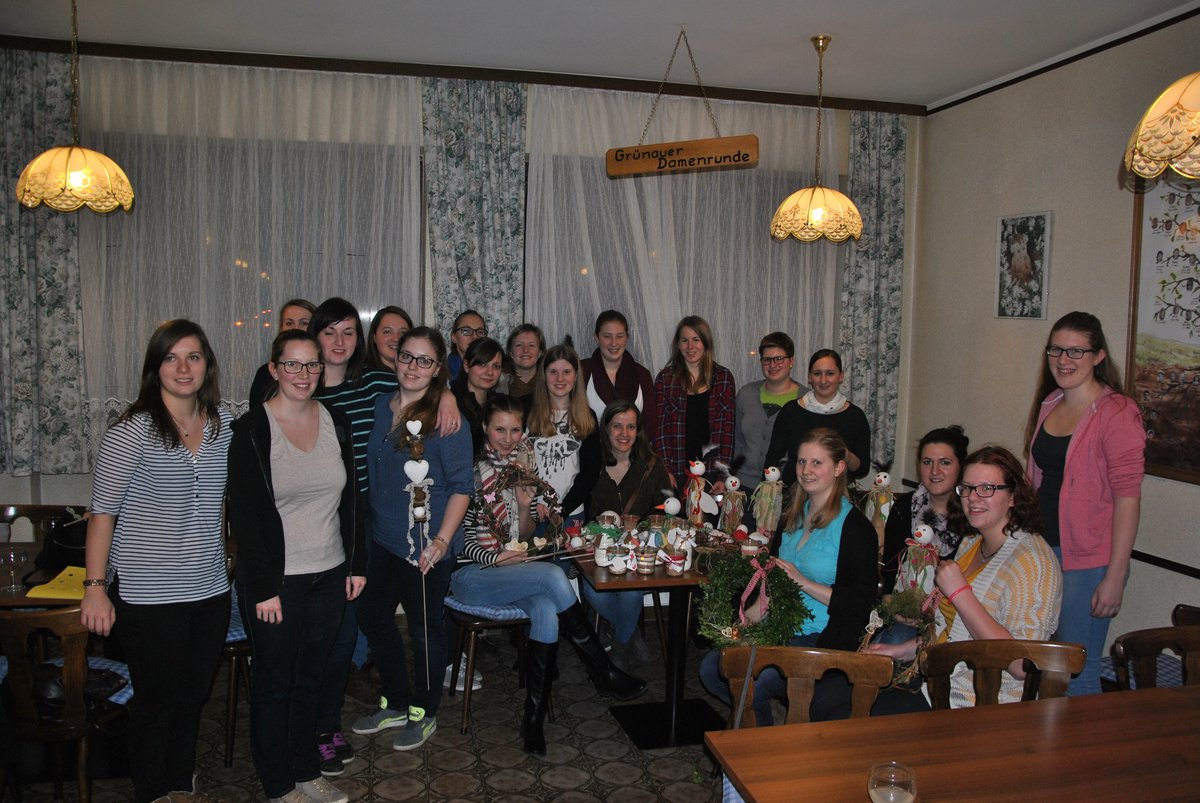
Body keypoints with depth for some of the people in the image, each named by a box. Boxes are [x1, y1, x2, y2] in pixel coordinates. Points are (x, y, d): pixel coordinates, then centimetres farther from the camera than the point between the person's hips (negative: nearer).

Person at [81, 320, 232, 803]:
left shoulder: (223, 424, 3)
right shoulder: (132, 430, -13)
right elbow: (103, 512, -11)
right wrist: (95, 586, -12)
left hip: (210, 591, 5)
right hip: (148, 596, -5)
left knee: (193, 696, 18)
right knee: (157, 700, 9)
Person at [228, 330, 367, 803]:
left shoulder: (336, 424, 4)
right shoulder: (251, 430, -10)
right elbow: (243, 514, -12)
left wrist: (357, 564, 7)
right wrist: (262, 587, -14)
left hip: (329, 576, 4)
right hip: (276, 579, -4)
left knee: (311, 676, 16)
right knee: (275, 681, 9)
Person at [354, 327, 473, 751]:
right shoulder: (380, 405, 4)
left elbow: (461, 488, -15)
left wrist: (442, 540, -24)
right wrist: (365, 527, 10)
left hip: (427, 544, -7)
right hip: (383, 537, 7)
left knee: (424, 626, 8)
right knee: (372, 616, 17)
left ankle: (423, 712, 30)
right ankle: (395, 703, 38)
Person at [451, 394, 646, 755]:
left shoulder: (522, 467, 11)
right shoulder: (471, 469, -8)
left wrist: (525, 506, -5)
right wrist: (494, 558, -20)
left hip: (510, 570, 6)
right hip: (469, 575, -6)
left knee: (546, 610, -27)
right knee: (554, 576, -27)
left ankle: (534, 718, -16)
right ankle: (604, 673, -15)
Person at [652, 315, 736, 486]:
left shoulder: (723, 377, 5)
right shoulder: (665, 379, 4)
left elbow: (727, 427, 2)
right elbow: (659, 427, 1)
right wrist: (666, 472, -8)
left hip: (712, 469, 0)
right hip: (677, 470, 0)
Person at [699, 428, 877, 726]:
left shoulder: (855, 527, -11)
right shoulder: (795, 515, 13)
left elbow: (860, 602, -16)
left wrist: (803, 582, -21)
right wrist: (746, 619, 5)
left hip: (821, 638, -8)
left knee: (751, 685, -25)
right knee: (711, 668, -6)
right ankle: (756, 723, 16)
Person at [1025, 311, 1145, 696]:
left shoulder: (1116, 413, -12)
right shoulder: (1048, 404, 9)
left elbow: (1127, 498, -15)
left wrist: (1115, 577, -17)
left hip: (1087, 561, -7)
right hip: (1041, 551, 7)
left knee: (1077, 672, 1)